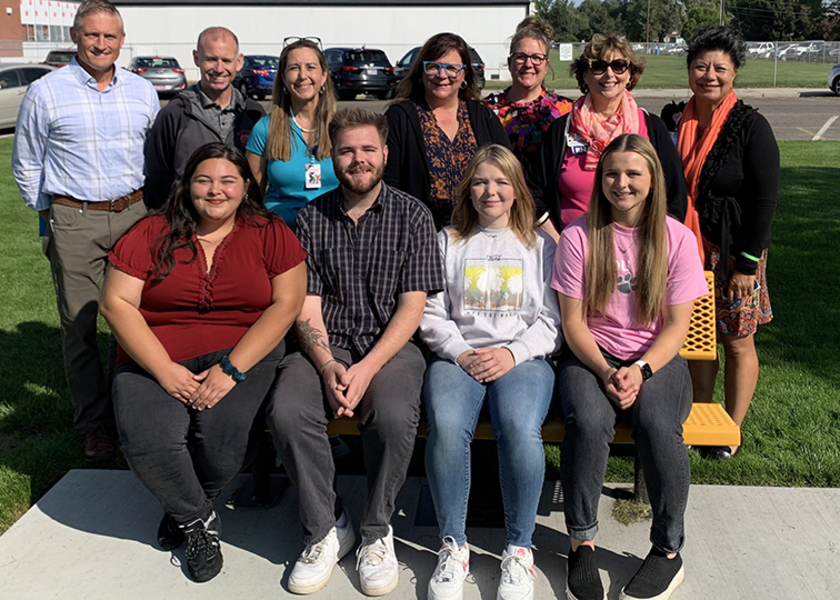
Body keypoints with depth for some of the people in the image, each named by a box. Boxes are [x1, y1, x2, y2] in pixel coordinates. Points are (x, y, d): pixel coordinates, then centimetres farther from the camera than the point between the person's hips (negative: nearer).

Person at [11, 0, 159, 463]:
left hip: (134, 214, 3)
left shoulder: (142, 92, 9)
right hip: (73, 221, -2)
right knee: (79, 324, 1)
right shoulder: (45, 93, 0)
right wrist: (50, 215, 6)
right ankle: (93, 422, 13)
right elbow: (26, 165, 8)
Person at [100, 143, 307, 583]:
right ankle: (198, 519, 8)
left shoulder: (270, 234, 4)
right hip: (155, 357, 1)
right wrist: (166, 371, -14)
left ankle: (184, 507, 10)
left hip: (244, 350, -1)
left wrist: (232, 368, -16)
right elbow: (116, 303, -2)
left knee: (222, 430, -27)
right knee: (147, 440, -25)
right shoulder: (151, 234, 5)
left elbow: (287, 304, -4)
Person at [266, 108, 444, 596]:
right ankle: (327, 528, -3)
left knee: (394, 415, -32)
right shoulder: (312, 218, 9)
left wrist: (367, 368, -16)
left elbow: (412, 305, -4)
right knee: (287, 413, -26)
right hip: (326, 346, 2)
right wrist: (329, 367, -15)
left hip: (391, 344, -2)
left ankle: (378, 531, -6)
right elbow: (306, 303, 3)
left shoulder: (412, 215, 2)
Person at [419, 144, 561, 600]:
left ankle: (519, 548, -12)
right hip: (457, 355, 1)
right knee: (446, 427, -32)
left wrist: (513, 353, -9)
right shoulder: (448, 242, 18)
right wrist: (460, 353, -8)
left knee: (520, 430, -33)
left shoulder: (540, 245, 17)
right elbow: (431, 314, 10)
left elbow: (553, 319, 8)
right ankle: (453, 545, -13)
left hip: (523, 357, 0)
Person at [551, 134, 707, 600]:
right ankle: (582, 543, -11)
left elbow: (676, 326, -1)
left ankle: (669, 550, -9)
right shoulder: (578, 236, 0)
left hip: (656, 357, 1)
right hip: (591, 355, 0)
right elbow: (573, 321, -2)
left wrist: (640, 370, -17)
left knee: (657, 425, -31)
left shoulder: (676, 238, 1)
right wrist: (605, 373, -18)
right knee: (589, 422, -32)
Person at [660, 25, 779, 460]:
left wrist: (747, 264, -13)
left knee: (737, 342, 7)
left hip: (733, 253, -3)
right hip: (685, 252, 4)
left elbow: (765, 200, -10)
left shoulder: (751, 127, -8)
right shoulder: (673, 122, 4)